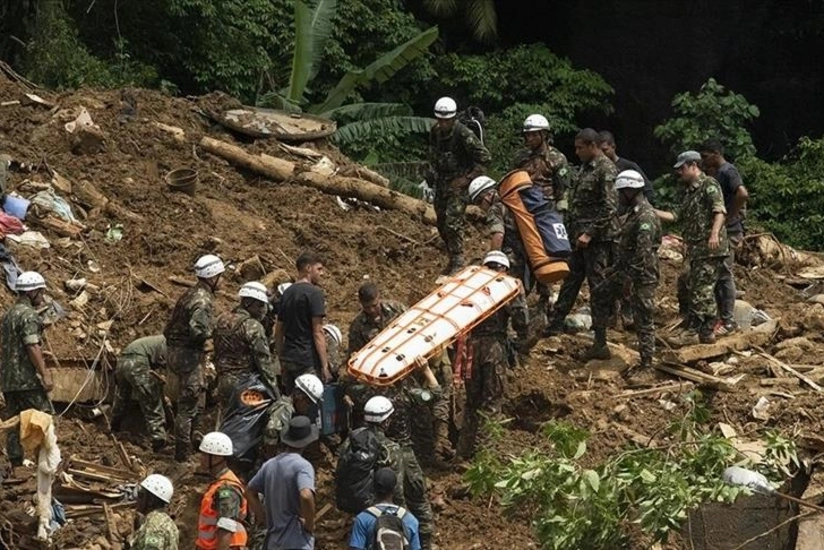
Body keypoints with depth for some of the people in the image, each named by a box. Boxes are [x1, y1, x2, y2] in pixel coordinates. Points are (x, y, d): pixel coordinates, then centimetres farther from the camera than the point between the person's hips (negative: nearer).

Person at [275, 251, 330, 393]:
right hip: (308, 360, -8)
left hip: (288, 359, 8)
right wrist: (325, 365, -13)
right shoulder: (314, 293, -9)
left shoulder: (287, 293, 14)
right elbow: (317, 332, -14)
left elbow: (278, 331, 17)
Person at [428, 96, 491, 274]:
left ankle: (457, 262, -9)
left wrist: (468, 178, -16)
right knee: (441, 223, 11)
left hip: (458, 183, -7)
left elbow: (484, 157, -16)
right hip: (441, 182, 7)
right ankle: (452, 259, 24)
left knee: (453, 222, -16)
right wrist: (436, 171, 14)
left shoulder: (463, 134, -20)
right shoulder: (435, 131, 1)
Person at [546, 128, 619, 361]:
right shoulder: (585, 167, 14)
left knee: (599, 288, -5)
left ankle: (600, 345, -2)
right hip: (580, 236, 9)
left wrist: (590, 233, -21)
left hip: (597, 239, -9)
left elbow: (609, 208, -20)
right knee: (570, 280, 17)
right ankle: (555, 325, 28)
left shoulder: (606, 170, -15)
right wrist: (572, 230, 17)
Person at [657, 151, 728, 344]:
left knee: (702, 289, -9)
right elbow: (679, 217, 25)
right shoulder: (689, 191, 22)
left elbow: (719, 211, -19)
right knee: (687, 287, 14)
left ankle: (706, 333, -5)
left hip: (709, 249, -10)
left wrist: (714, 234, -33)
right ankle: (692, 329, 23)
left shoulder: (709, 185, -7)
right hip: (694, 249, 10)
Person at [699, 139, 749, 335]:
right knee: (716, 275, 13)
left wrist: (730, 217, -22)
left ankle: (729, 321, -3)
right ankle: (723, 317, 20)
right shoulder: (716, 173, 15)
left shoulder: (727, 171, -15)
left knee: (725, 275, -7)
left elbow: (743, 194, -29)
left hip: (728, 231, -10)